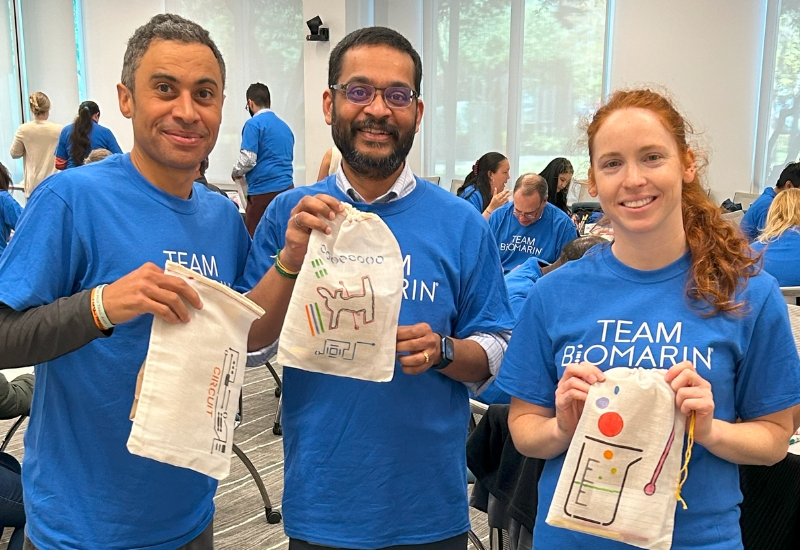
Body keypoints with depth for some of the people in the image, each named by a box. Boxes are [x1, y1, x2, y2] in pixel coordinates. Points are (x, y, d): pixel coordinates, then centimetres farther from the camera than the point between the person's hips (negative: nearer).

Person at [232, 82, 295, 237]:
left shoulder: (254, 124, -6)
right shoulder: (285, 126, 15)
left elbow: (248, 159, -13)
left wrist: (236, 173, 8)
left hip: (263, 191, -7)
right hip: (286, 188, 7)